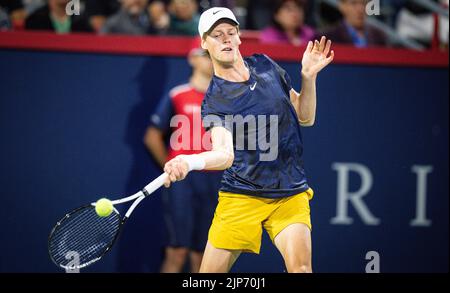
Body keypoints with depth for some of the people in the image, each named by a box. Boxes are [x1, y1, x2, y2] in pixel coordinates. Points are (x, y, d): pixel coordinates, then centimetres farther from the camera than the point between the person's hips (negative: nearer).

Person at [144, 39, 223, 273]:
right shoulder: (177, 96, 1)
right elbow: (152, 137, 7)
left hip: (213, 181, 3)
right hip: (182, 179, -3)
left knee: (200, 254, 5)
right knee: (177, 252, -8)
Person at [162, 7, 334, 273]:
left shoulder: (265, 66, 7)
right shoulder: (214, 101, -8)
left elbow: (306, 118, 15)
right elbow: (224, 153, -26)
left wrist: (309, 76, -1)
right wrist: (188, 162, -46)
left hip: (291, 194, 3)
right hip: (241, 197, -2)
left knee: (300, 266, -22)